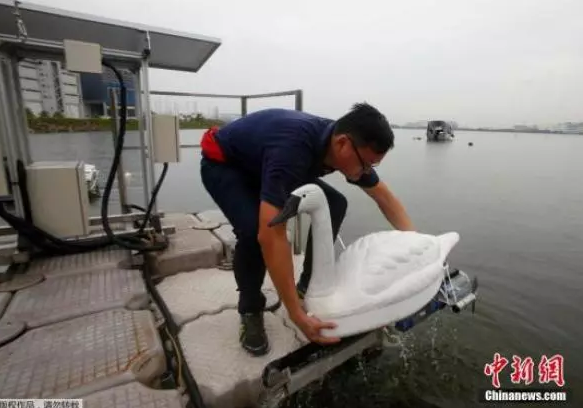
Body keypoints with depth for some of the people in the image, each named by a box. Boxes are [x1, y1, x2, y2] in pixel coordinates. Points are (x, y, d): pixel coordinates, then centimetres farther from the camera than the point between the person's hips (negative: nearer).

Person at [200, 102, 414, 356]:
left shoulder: (348, 147, -17)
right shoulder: (292, 148, -43)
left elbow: (385, 198, -3)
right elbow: (271, 235, -48)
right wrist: (297, 315, -44)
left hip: (264, 161, 7)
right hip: (222, 163, -6)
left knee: (334, 205, -6)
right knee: (253, 230, -33)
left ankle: (308, 285, 9)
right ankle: (250, 311, -4)